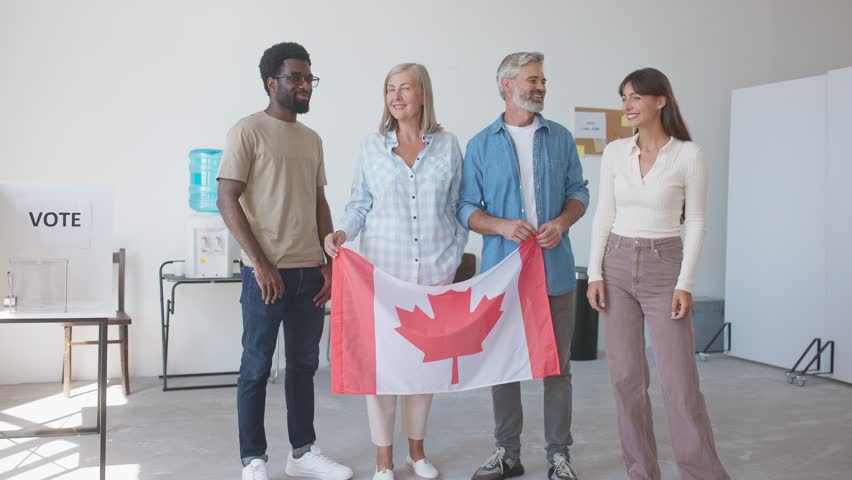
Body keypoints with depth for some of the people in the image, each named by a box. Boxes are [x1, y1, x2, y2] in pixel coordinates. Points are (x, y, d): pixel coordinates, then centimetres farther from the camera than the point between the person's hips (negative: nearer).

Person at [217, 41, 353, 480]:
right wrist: (260, 263, -15)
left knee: (303, 364, 13)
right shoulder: (248, 131, -5)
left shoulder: (312, 139, 14)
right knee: (256, 368, 3)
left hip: (310, 271, 6)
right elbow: (227, 200, -10)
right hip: (267, 271, -6)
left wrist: (328, 263, 9)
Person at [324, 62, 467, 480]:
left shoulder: (448, 145, 4)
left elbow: (456, 206, 8)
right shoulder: (371, 146, 4)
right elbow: (360, 203, 6)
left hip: (434, 269, 1)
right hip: (382, 266, 0)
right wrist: (343, 233, -12)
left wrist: (455, 256, 4)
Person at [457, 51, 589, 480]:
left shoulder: (560, 138, 8)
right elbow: (467, 208, 1)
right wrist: (502, 226, -17)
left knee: (557, 364, 5)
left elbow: (578, 192, 10)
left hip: (555, 270, 1)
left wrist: (562, 222, -11)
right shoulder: (481, 145, 4)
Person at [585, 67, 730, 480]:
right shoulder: (614, 152, 4)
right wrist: (595, 273, 0)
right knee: (626, 377, 6)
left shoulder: (689, 155, -6)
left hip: (663, 266, -3)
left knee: (680, 381, -5)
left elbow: (695, 222, -5)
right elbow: (604, 215, 6)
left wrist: (685, 283, -11)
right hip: (617, 265, 4)